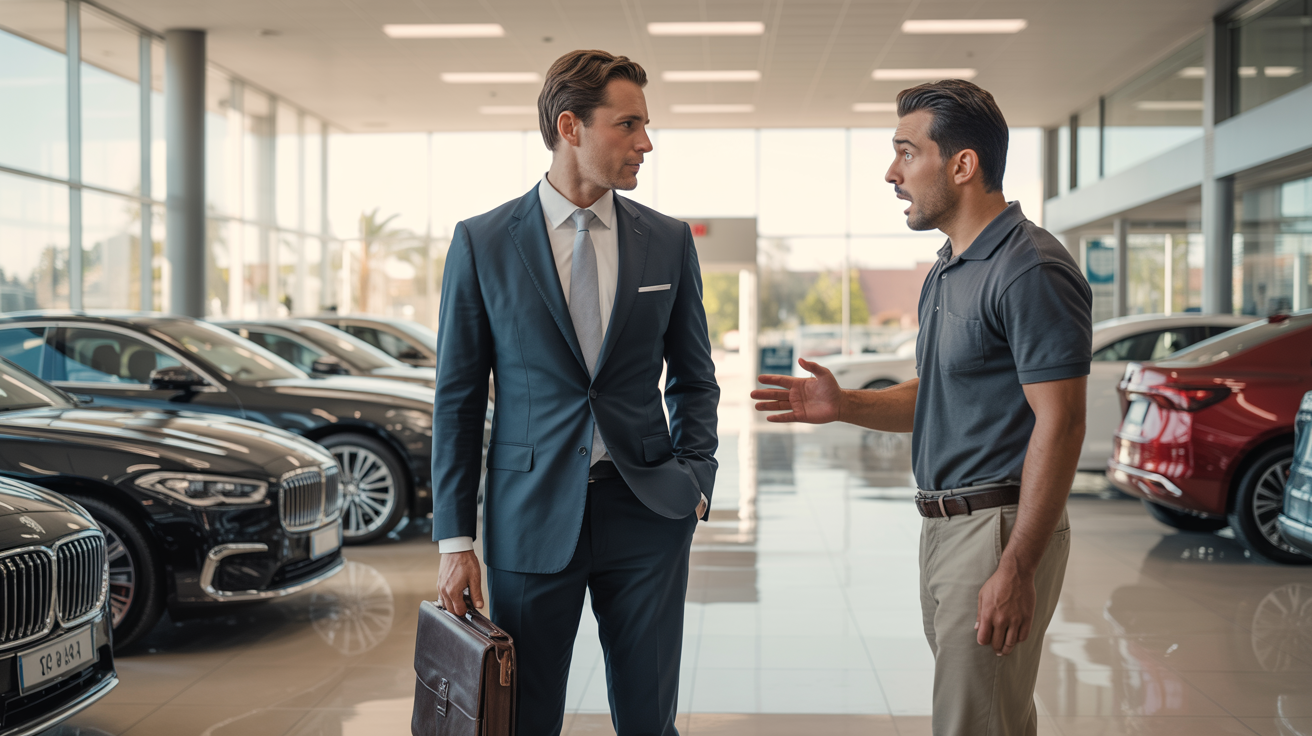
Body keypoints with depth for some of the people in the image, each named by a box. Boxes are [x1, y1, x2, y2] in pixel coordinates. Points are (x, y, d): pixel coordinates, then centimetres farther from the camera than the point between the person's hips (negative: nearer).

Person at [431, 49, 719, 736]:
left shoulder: (668, 241, 5)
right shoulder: (482, 243, -2)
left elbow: (693, 378, 14)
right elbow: (457, 396, 1)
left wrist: (694, 479, 0)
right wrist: (455, 538, -2)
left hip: (644, 513, 2)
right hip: (532, 517, -2)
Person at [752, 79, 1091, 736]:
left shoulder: (1031, 270, -16)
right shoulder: (945, 272, 15)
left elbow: (1059, 423, -20)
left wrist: (1016, 569, -23)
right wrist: (843, 405, 4)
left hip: (999, 529, -9)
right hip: (942, 527, 10)